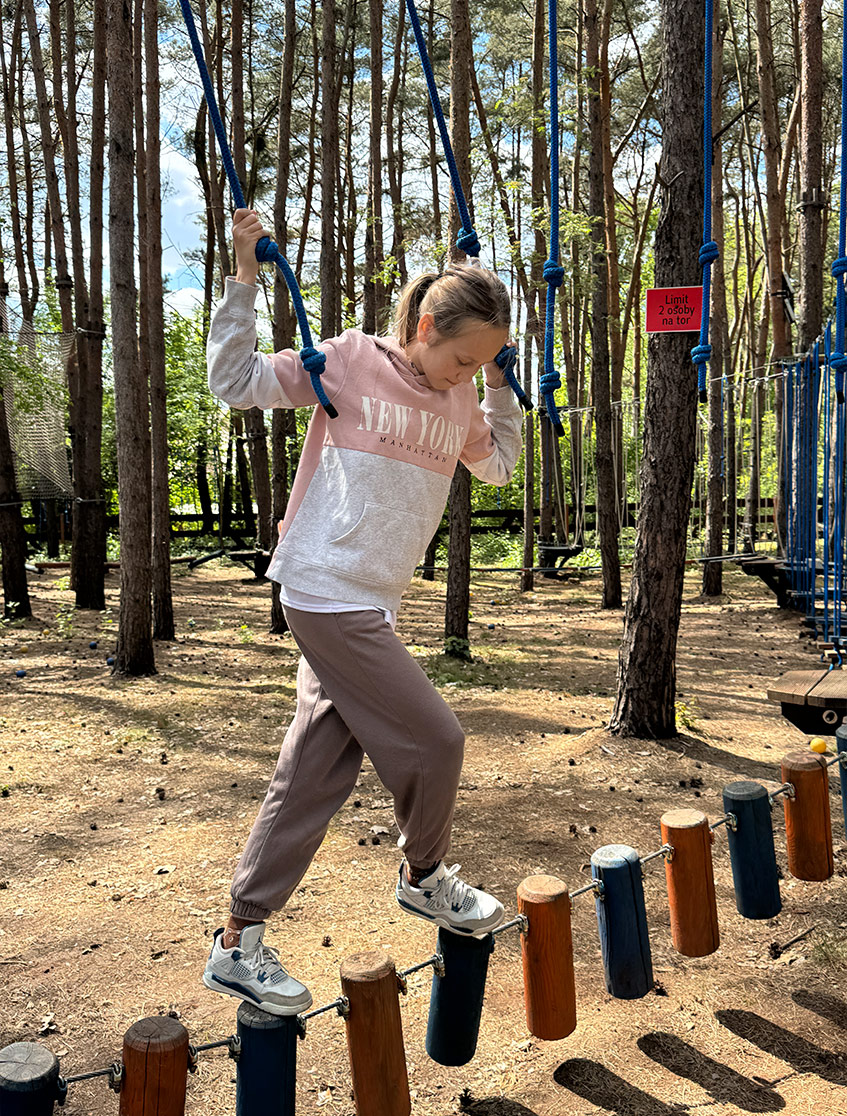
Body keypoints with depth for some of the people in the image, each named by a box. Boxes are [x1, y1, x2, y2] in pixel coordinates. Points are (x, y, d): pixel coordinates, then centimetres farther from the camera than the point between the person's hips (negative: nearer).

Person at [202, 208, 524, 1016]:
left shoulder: (460, 403, 11)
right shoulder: (350, 360, -8)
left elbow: (500, 465, 24)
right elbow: (234, 381, -6)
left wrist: (499, 379, 15)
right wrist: (245, 277, -10)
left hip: (369, 606, 8)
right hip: (326, 593, -7)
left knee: (315, 772, 9)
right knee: (433, 740, -3)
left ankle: (238, 945, 21)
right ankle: (425, 878, 27)